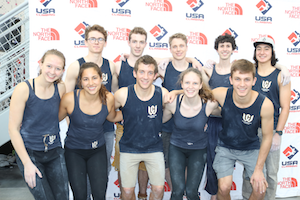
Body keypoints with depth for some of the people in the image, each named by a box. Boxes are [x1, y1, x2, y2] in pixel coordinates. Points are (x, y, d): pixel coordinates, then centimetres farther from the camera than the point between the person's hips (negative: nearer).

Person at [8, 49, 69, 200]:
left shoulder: (61, 88, -2)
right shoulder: (24, 89, -13)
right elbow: (13, 128, -11)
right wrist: (27, 163, -13)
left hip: (55, 153, 4)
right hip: (29, 152, -4)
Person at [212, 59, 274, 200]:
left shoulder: (265, 104, -24)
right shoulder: (222, 94, -24)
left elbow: (267, 137, -11)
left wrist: (258, 169, -9)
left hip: (251, 149, 1)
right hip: (226, 147, 0)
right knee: (224, 188, -15)